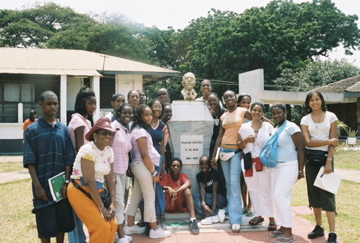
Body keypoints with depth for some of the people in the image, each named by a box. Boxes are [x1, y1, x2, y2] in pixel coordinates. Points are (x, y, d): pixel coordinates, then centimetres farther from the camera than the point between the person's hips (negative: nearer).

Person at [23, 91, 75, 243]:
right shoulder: (32, 130, -2)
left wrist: (66, 182, -5)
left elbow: (69, 158, 4)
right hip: (43, 184, -3)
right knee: (46, 222, 4)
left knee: (63, 220, 9)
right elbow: (30, 161, -6)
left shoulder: (64, 129, 6)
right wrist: (37, 185, -13)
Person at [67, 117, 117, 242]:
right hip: (80, 192, -7)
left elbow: (110, 178, 3)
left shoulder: (109, 151, 3)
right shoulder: (88, 150, -19)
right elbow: (89, 180, -23)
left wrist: (113, 203, -6)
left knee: (112, 224, 1)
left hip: (97, 192, 7)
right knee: (102, 227, -13)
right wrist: (102, 207, -20)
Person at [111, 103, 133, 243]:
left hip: (123, 170, 8)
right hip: (114, 170, -8)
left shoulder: (127, 130, 14)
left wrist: (126, 169, 13)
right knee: (118, 202, -5)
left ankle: (117, 231, 23)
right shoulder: (113, 126, -12)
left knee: (120, 202, 13)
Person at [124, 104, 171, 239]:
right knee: (150, 197, -3)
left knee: (136, 196, 14)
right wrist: (153, 172, -15)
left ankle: (130, 226, 23)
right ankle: (154, 230, 5)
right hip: (143, 166, -10)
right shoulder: (141, 131, -16)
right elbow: (144, 155, -19)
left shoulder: (137, 130, 14)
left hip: (139, 166, 10)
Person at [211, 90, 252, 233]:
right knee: (228, 183, 11)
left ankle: (236, 219, -10)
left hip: (237, 151, -5)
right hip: (224, 151, 5)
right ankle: (230, 212, 21)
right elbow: (219, 136, 13)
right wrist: (213, 155, 10)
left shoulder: (243, 112, -2)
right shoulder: (223, 117, 12)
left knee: (234, 183, -11)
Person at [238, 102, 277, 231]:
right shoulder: (244, 127, 6)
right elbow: (239, 146, 9)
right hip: (249, 162, 3)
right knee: (253, 189, 9)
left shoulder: (268, 126, 2)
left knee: (266, 190, -4)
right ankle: (258, 215, 22)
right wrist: (246, 140, -11)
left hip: (264, 162, -3)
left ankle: (272, 219, 2)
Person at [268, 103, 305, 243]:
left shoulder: (291, 127, -10)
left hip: (288, 166, -8)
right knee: (277, 197, 8)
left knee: (280, 196, -10)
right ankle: (282, 227, 19)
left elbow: (301, 148, -12)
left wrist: (300, 170, -13)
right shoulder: (275, 129, 13)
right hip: (275, 167, 8)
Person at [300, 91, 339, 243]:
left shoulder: (331, 117, 0)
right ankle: (318, 227, 18)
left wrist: (329, 162, -12)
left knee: (327, 193, -7)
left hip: (326, 157, -2)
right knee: (314, 192, 7)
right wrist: (329, 141, -13)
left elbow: (334, 142, -3)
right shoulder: (305, 120, 4)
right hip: (311, 159, 3)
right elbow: (308, 142, -6)